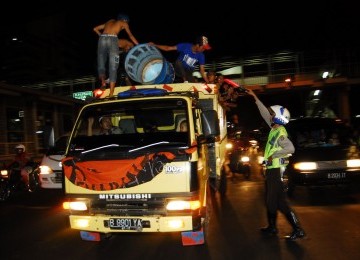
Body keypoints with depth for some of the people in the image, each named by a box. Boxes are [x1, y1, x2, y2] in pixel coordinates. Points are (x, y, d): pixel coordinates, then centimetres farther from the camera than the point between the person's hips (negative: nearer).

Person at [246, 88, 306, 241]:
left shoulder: (280, 133, -18)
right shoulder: (274, 128, 7)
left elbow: (291, 148, -32)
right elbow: (265, 112, 16)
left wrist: (273, 155, -23)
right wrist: (255, 98, 18)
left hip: (276, 170, -10)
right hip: (271, 169, 10)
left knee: (279, 201, -6)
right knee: (270, 200, 17)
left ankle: (298, 230, 1)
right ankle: (272, 227, 29)